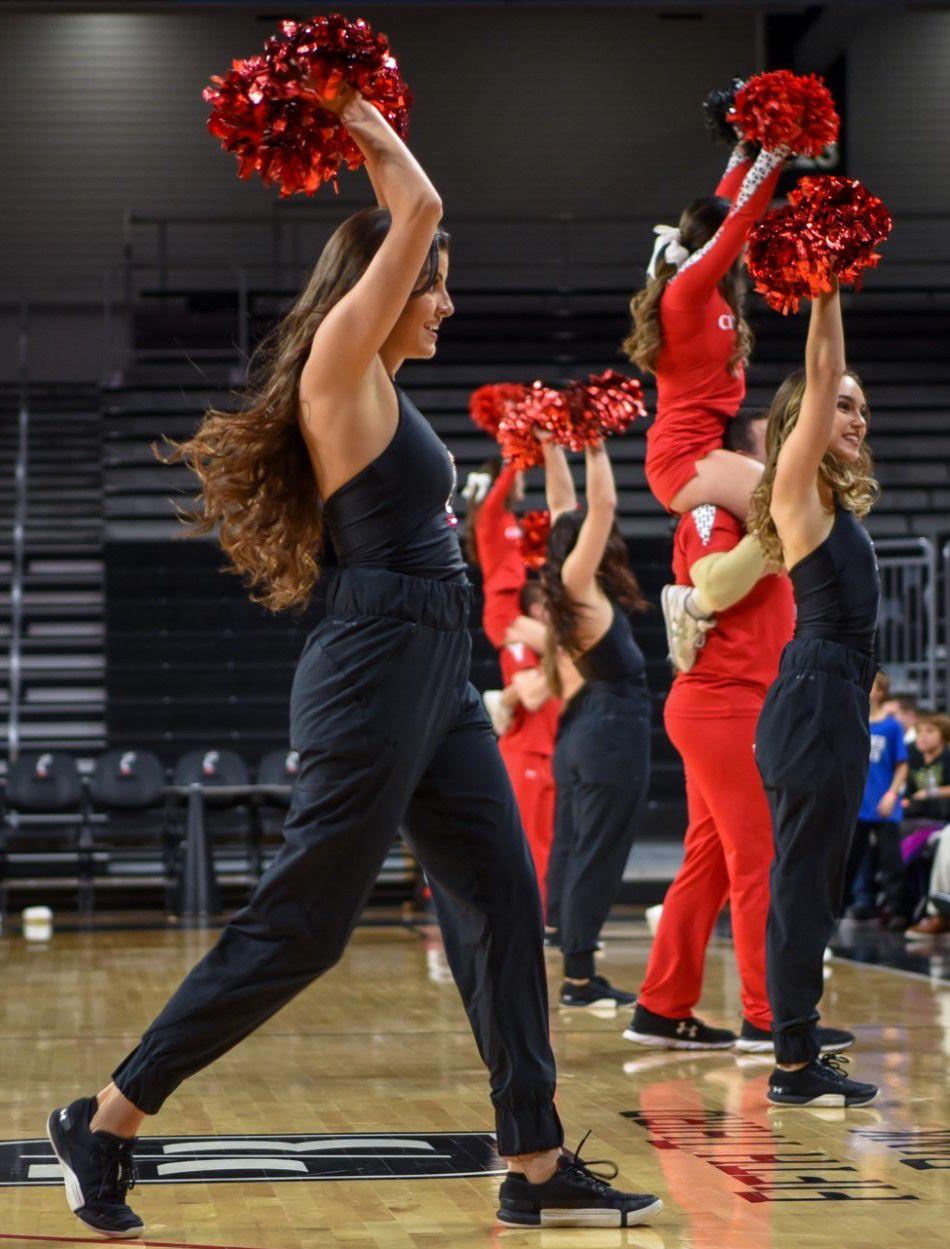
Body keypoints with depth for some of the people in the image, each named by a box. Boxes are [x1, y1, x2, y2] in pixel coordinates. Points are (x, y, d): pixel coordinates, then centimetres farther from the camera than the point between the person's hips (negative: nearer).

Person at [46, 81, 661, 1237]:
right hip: (375, 674, -10)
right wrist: (377, 141, 2)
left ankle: (536, 1167, 10)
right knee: (297, 927, -4)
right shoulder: (338, 369, -9)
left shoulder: (380, 386, 15)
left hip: (437, 682, 10)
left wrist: (371, 147, 27)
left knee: (502, 910, 6)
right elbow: (417, 213, -11)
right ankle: (103, 1124, 7)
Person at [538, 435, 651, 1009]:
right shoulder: (578, 584, -10)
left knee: (573, 855, 10)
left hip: (580, 730, 9)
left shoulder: (567, 590, 9)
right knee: (597, 857, -7)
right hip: (613, 730, -9)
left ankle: (576, 973, 14)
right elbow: (602, 506, -16)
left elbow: (564, 508, 18)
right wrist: (596, 449, -11)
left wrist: (553, 447, 20)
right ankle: (580, 978, -7)